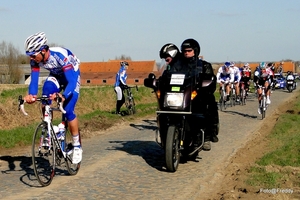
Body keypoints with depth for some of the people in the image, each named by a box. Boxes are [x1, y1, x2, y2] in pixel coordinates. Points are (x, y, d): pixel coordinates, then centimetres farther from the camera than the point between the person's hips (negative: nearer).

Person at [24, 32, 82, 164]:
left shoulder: (60, 55, -39)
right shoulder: (35, 60, -23)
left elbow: (71, 81, -42)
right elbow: (34, 79, -22)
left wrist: (63, 96, -60)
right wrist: (31, 95, -43)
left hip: (72, 75, -5)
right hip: (56, 76, 5)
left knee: (68, 111, -17)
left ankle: (77, 146, -1)